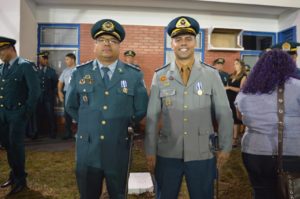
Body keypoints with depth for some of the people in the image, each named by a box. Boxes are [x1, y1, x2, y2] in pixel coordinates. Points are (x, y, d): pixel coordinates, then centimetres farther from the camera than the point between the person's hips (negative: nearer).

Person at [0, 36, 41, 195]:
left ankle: (20, 179, 22)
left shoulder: (25, 66, -11)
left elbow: (35, 91, -14)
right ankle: (14, 174, 36)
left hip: (17, 114, -6)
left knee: (16, 146, 2)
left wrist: (27, 112, -13)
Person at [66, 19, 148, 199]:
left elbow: (141, 110, 3)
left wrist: (122, 127, 4)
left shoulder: (134, 75, -4)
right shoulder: (79, 73, 0)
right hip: (87, 151, 1)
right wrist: (88, 124, 8)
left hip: (119, 151, 0)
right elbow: (71, 107, 12)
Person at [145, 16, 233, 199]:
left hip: (202, 154, 0)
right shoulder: (160, 76, -2)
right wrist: (150, 151, 2)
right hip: (167, 154, 1)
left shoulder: (211, 75, -3)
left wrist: (226, 147, 4)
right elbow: (152, 117, 0)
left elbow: (224, 114, 2)